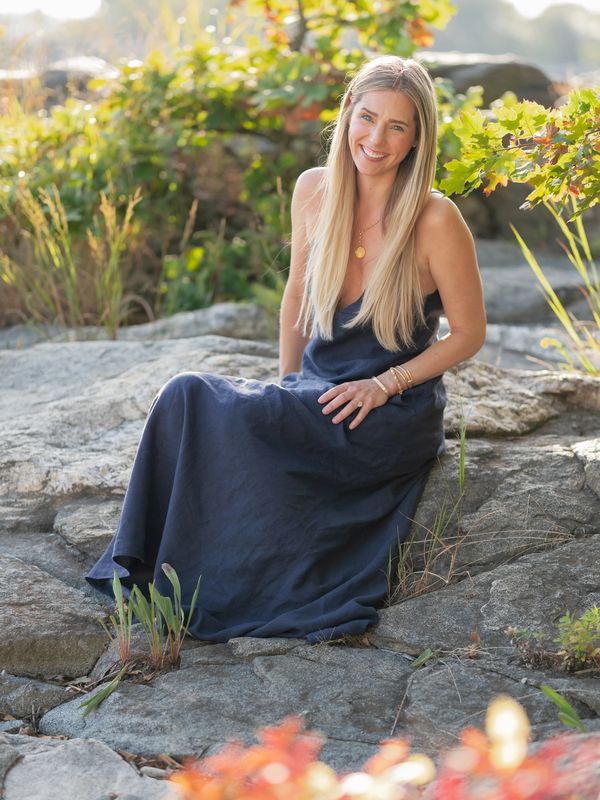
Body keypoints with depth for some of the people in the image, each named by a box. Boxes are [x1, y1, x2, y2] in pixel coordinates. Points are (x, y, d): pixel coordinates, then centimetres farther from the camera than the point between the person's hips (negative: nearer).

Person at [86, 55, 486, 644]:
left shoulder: (434, 219, -15)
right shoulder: (314, 191, 0)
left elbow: (469, 332, -6)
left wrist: (383, 385, -14)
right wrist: (287, 391, 5)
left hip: (393, 418, -6)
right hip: (315, 392, 6)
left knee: (196, 403, -26)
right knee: (184, 399, -21)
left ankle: (203, 594, -13)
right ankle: (153, 580, -15)